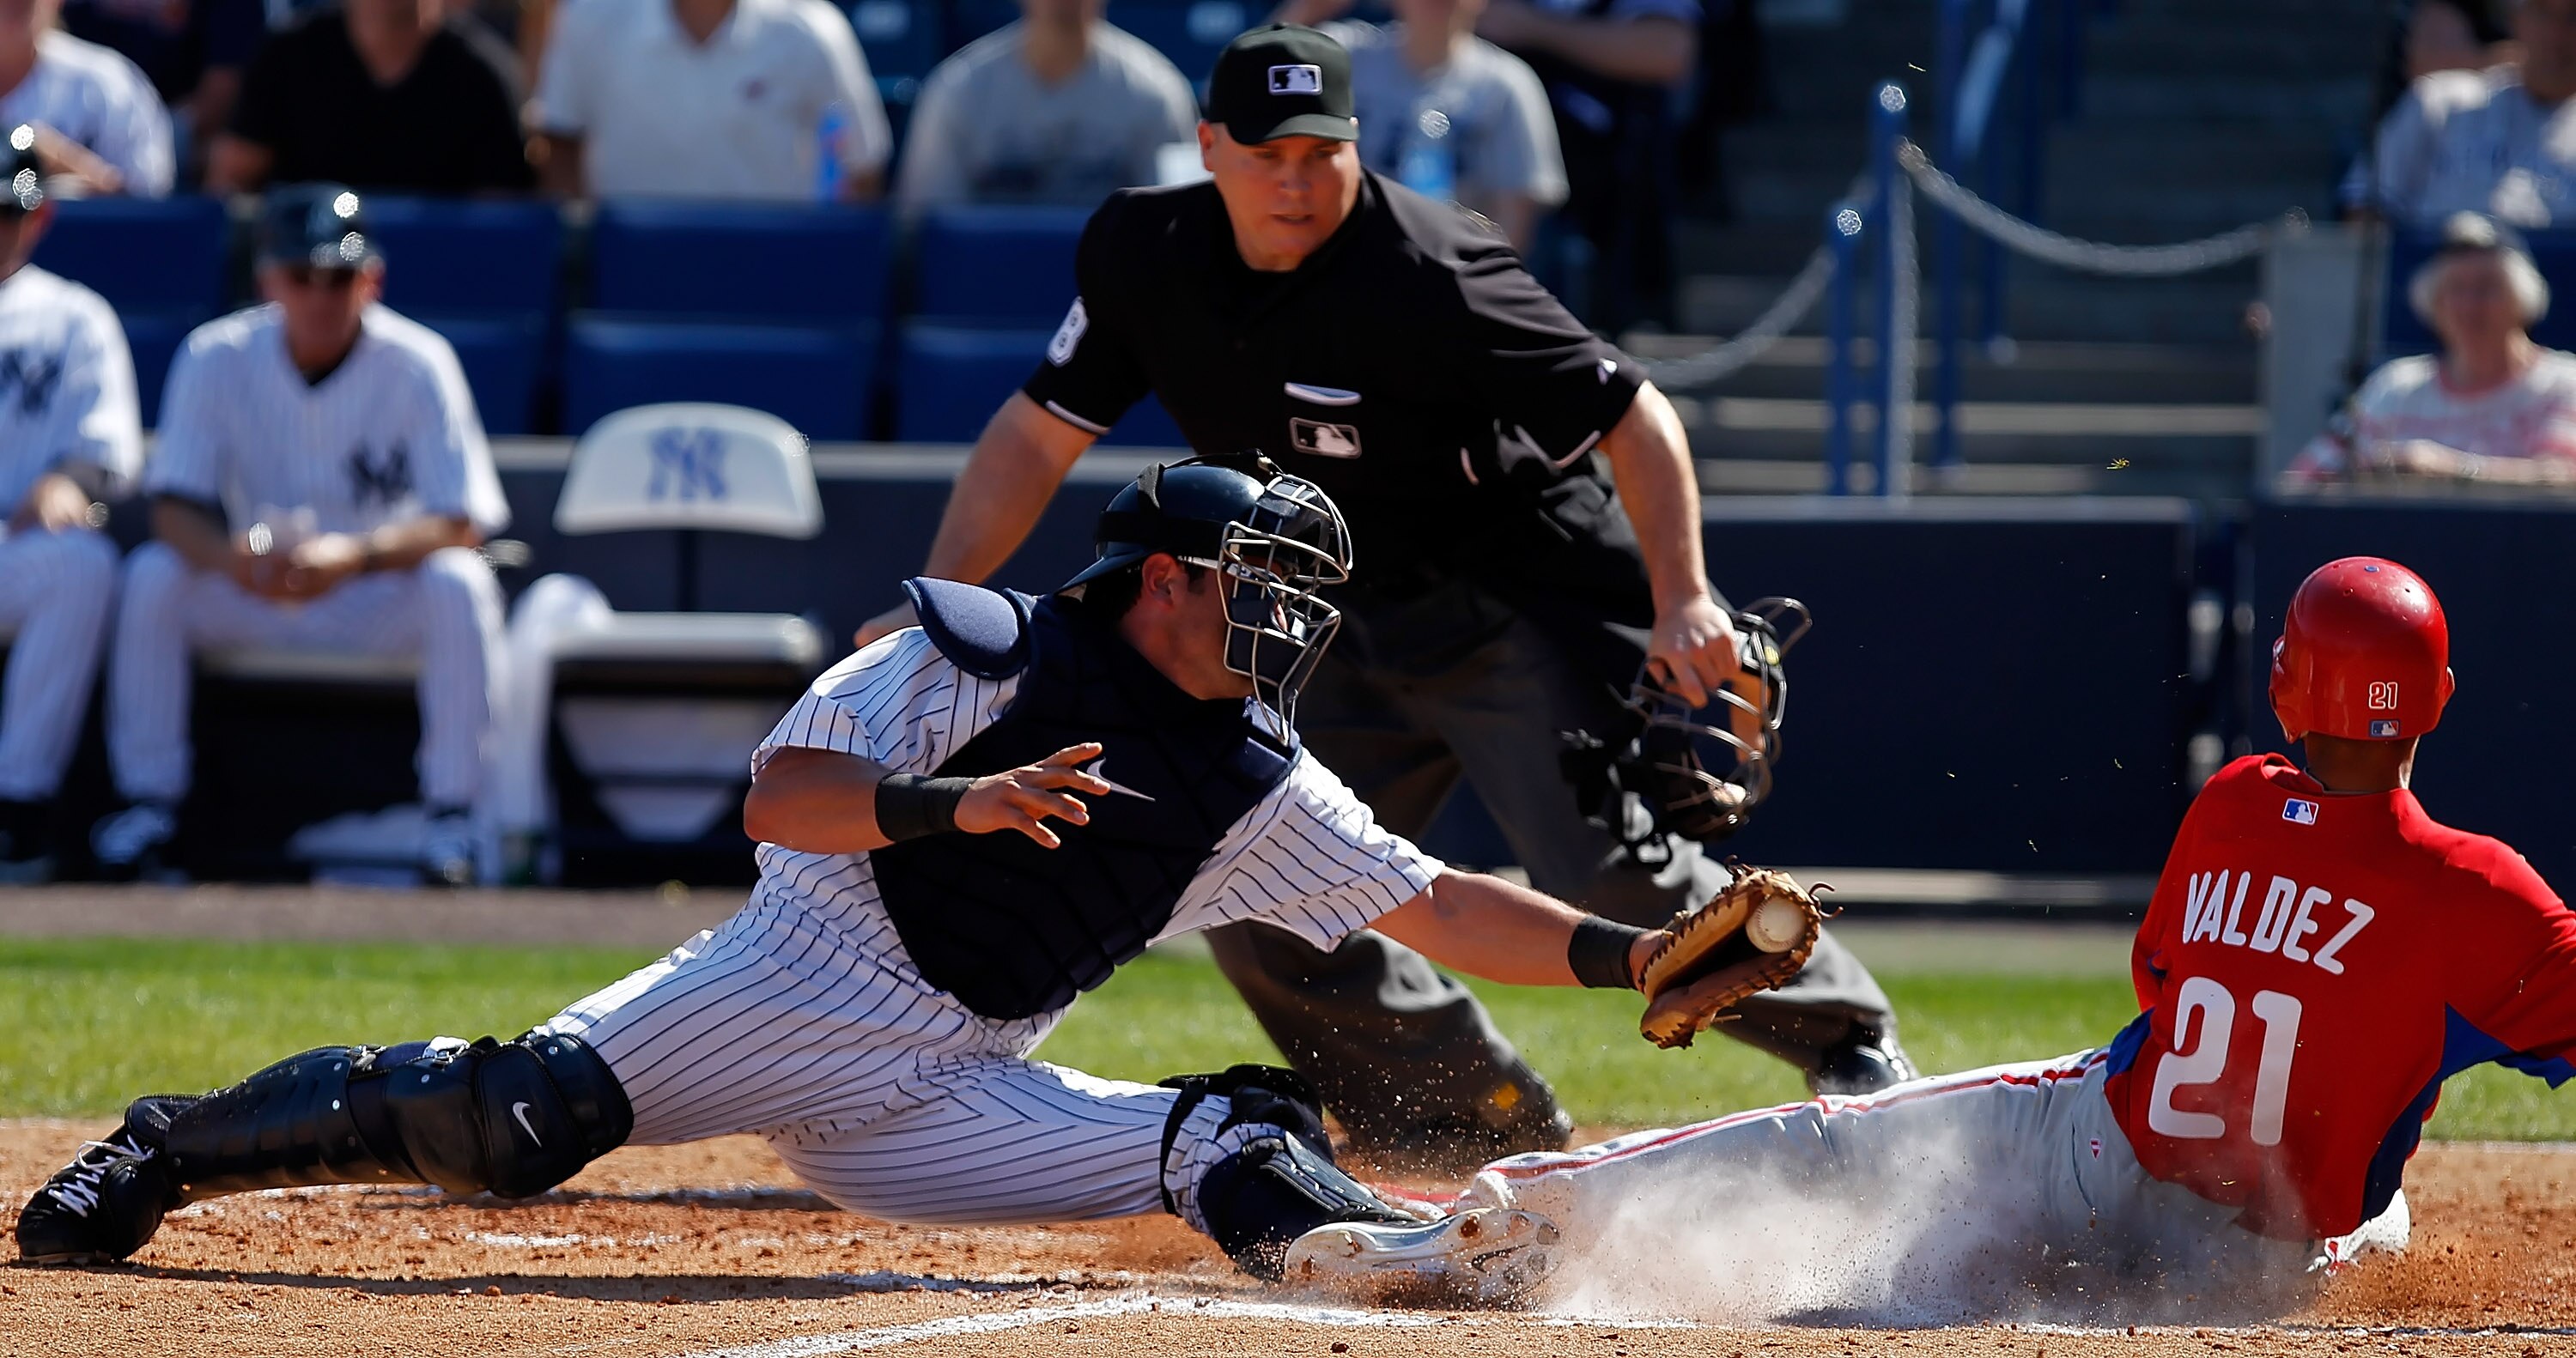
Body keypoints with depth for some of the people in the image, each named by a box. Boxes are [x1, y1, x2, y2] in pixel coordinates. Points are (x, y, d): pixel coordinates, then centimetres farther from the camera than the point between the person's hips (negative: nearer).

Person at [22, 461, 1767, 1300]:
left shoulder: (1255, 788, 10)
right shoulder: (984, 652, -4)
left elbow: (1441, 905, 9)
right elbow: (780, 794, -13)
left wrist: (1639, 954, -2)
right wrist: (958, 804, -29)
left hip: (946, 1104, 5)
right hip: (797, 993, -5)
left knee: (1244, 1146, -14)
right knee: (510, 1115, -23)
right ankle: (165, 1153, -9)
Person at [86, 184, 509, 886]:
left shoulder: (416, 365, -15)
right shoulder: (217, 359, -9)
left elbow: (461, 523, -21)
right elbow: (175, 509, -13)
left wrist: (354, 557, -40)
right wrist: (233, 559, -37)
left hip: (381, 603, -1)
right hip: (251, 602, 2)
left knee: (458, 583, -32)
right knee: (152, 575, -25)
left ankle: (452, 815, -24)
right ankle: (148, 804, -15)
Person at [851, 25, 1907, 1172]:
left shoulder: (1424, 281, -27)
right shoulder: (1147, 253, -7)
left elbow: (1633, 417, -24)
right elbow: (1040, 432, 2)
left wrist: (1682, 601, -36)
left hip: (1526, 597, -7)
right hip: (1353, 635, 7)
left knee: (1607, 878, -21)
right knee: (1259, 909, 1)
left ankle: (1847, 1038, 2)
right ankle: (1495, 1137, 14)